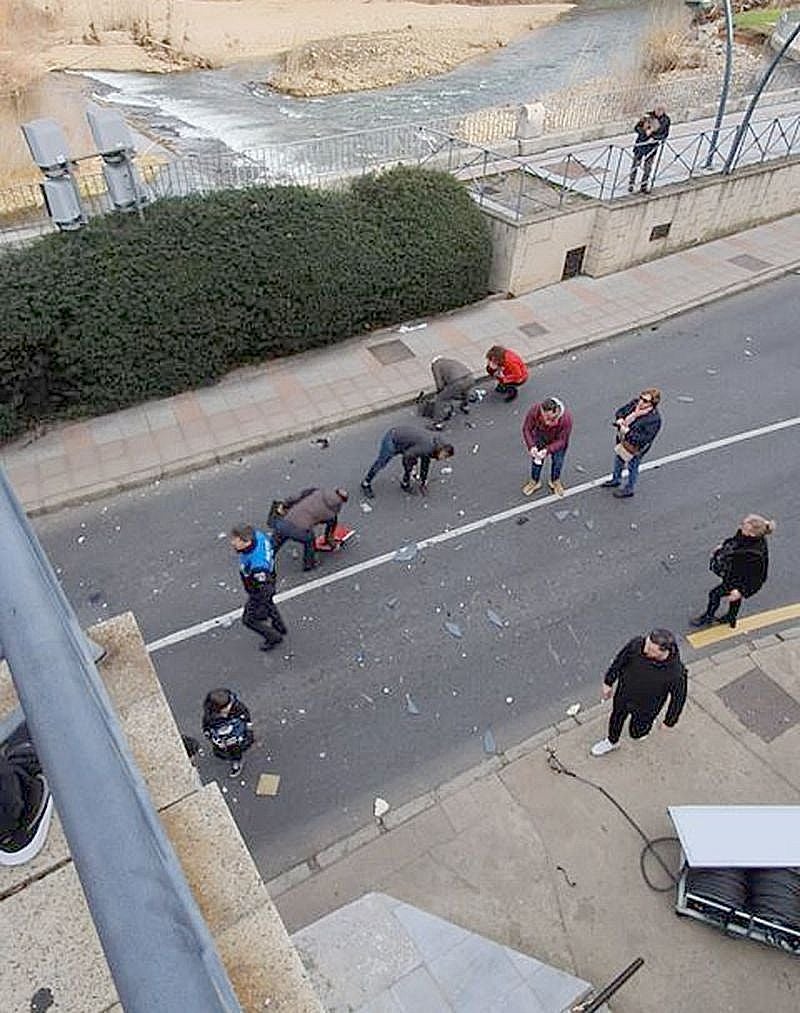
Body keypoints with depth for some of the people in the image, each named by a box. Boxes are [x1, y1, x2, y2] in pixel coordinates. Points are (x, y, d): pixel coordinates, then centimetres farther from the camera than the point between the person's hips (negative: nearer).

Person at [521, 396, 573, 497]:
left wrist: (548, 450, -45)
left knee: (557, 461, 17)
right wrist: (531, 446, -37)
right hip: (540, 438, 1)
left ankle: (555, 481, 49)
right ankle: (534, 482, 46)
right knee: (537, 459, 17)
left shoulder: (566, 418, -42)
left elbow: (561, 441, -29)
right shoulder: (534, 411, -39)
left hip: (557, 441, -1)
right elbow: (526, 429, -23)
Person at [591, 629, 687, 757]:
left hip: (646, 706, -2)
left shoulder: (676, 673, -38)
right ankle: (612, 742, 60)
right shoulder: (636, 644, -33)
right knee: (616, 719, 29)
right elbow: (619, 661, -12)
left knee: (636, 732, 24)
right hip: (623, 694, 2)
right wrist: (608, 682, 2)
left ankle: (645, 723, 58)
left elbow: (678, 697, -17)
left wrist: (669, 721, -2)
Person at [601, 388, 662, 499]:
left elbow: (642, 439, -34)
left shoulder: (654, 419, -33)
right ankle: (616, 480, 56)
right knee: (618, 460, 29)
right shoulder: (635, 403, -13)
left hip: (635, 448, -7)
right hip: (622, 440, 7)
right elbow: (620, 411, 0)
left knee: (632, 468, 16)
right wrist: (620, 419, -21)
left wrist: (627, 431, -32)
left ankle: (628, 490, 40)